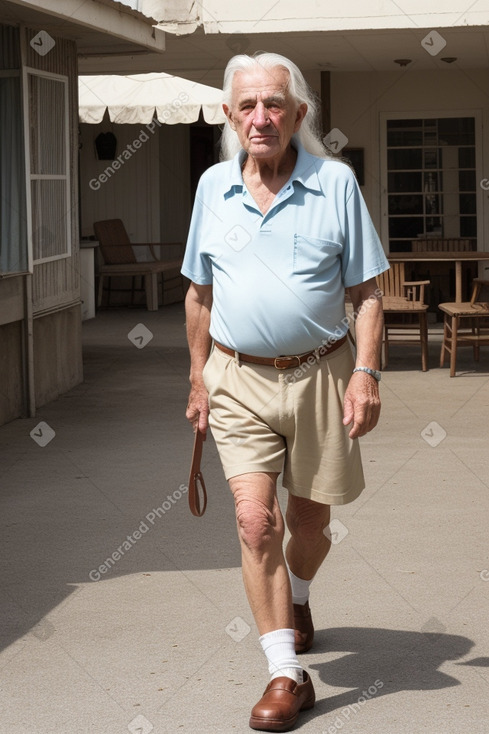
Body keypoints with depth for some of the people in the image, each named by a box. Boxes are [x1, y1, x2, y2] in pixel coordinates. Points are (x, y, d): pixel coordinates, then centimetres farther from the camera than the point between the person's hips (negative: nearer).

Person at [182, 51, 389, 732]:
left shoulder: (335, 182, -4)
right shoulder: (213, 186, 4)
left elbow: (366, 292, -2)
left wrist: (366, 373, -10)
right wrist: (198, 377, 12)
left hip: (320, 375, -1)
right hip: (239, 379, 1)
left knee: (309, 520, 13)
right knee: (256, 520, -11)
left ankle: (296, 599, 47)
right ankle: (287, 674, -5)